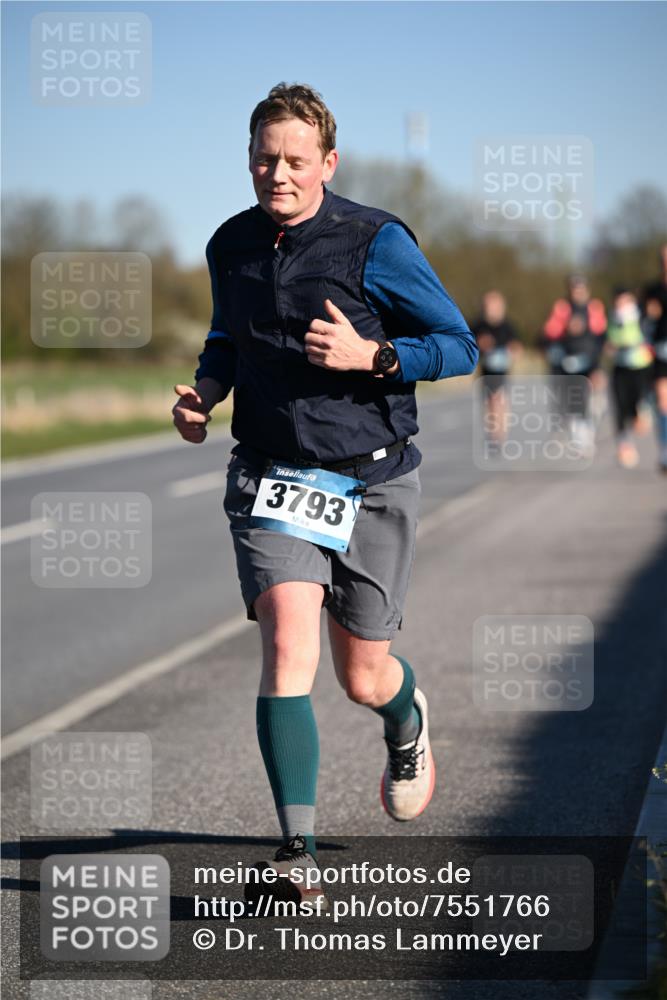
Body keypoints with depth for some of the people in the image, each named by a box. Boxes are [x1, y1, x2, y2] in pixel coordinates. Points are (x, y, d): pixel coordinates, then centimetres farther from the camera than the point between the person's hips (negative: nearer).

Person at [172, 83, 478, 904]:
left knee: (363, 679, 8)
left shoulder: (376, 243, -11)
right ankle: (297, 852, -20)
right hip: (271, 475, 2)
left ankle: (408, 723, 47)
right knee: (288, 643, -19)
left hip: (373, 482, -2)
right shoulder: (230, 246, 4)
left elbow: (460, 345, -6)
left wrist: (371, 355, -22)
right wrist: (203, 392, 3)